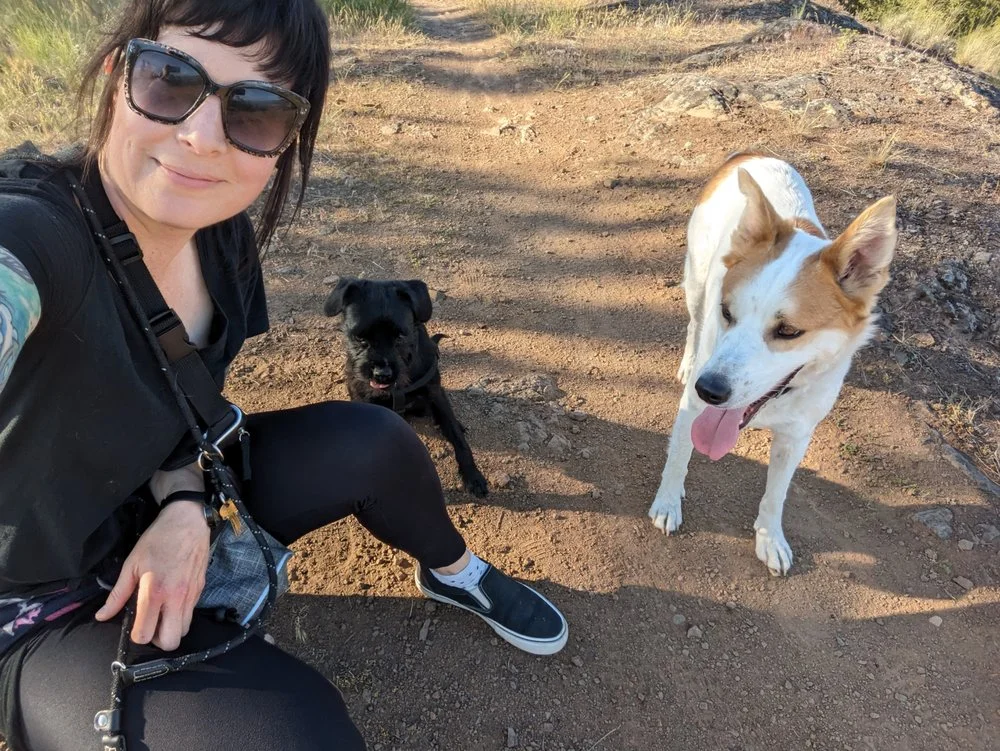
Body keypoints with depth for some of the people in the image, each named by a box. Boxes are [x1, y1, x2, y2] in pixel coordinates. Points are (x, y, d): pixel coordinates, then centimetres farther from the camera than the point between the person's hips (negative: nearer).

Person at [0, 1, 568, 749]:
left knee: (370, 440, -7)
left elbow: (186, 394, 1)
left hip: (156, 521, 6)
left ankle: (454, 572, 22)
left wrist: (184, 505, -16)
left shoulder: (224, 237, -12)